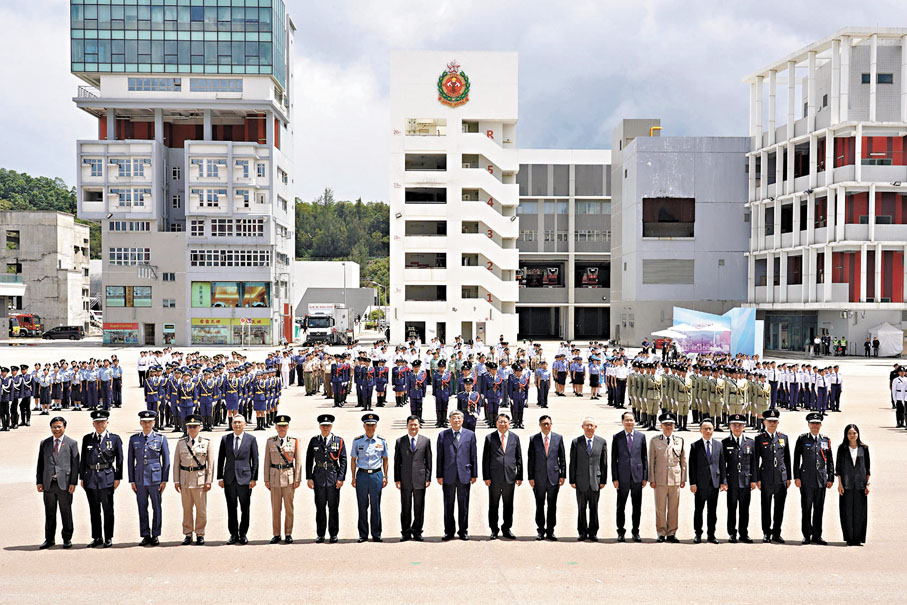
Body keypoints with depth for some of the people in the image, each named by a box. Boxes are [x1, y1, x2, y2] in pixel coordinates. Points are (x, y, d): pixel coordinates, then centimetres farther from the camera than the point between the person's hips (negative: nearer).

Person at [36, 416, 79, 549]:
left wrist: (73, 482, -8)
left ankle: (67, 539, 13)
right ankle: (49, 539, 16)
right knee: (49, 513, 8)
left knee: (66, 513, 4)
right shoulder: (44, 443, 12)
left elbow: (75, 464, 0)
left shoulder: (71, 443, 3)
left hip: (64, 483, -3)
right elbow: (40, 464, 12)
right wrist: (39, 482, 3)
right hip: (48, 483, 3)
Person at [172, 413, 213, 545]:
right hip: (185, 479, 2)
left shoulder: (206, 443, 4)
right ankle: (188, 535, 13)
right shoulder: (181, 443, 8)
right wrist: (176, 481, 3)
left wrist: (209, 481, -4)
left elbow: (210, 464, 3)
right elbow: (176, 463, 9)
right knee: (187, 509, 6)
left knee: (201, 509, 0)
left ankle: (200, 534, 10)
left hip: (200, 480, -2)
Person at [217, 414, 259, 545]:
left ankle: (243, 534, 12)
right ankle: (233, 534, 13)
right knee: (231, 509, 5)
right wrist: (220, 478, 4)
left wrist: (254, 478, -4)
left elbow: (255, 460, 2)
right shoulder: (225, 439, 8)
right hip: (229, 479, 2)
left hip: (245, 479, -2)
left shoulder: (251, 439, 2)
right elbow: (220, 459, 10)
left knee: (245, 509, 2)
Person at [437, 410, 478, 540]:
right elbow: (440, 456, 5)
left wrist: (474, 474, 2)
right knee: (448, 504, 5)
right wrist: (439, 475, 0)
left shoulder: (470, 435, 6)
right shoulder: (442, 435, 6)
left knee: (464, 504, 5)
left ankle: (463, 531, 14)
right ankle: (449, 531, 13)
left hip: (464, 475, 0)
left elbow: (473, 456, 6)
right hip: (448, 475, 0)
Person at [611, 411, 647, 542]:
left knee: (637, 506, 5)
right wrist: (615, 478, -4)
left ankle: (635, 532, 15)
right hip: (622, 477, -1)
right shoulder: (617, 437, 2)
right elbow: (614, 459, 2)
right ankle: (621, 532, 14)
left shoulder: (641, 436, 6)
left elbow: (644, 457, 7)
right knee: (621, 506, 4)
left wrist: (645, 477, 2)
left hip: (637, 476, 1)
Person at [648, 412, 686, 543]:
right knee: (660, 508, -1)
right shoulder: (654, 441, 6)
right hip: (660, 480, -1)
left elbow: (683, 461, 13)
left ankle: (671, 533, 10)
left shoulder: (680, 441, 11)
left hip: (675, 479, 1)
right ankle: (661, 533, 6)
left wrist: (683, 478, 8)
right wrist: (652, 479, 0)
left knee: (674, 508, 3)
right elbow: (651, 461, 5)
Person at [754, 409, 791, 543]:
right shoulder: (759, 438, 1)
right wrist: (757, 479, -5)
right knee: (766, 507, 3)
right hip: (766, 479, -2)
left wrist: (788, 477, 9)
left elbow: (787, 459, 13)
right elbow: (756, 460, 0)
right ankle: (766, 533, 13)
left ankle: (776, 533, 14)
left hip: (781, 478, 2)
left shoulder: (783, 438, 10)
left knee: (779, 507, 5)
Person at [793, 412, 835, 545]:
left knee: (819, 509, 5)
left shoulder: (826, 441, 11)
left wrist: (830, 479, 7)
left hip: (821, 480, 3)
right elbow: (796, 459, 1)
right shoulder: (802, 439, 3)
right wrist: (796, 477, -6)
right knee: (806, 508, 0)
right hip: (806, 479, -3)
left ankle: (817, 535, 12)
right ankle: (807, 535, 7)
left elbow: (830, 461, 13)